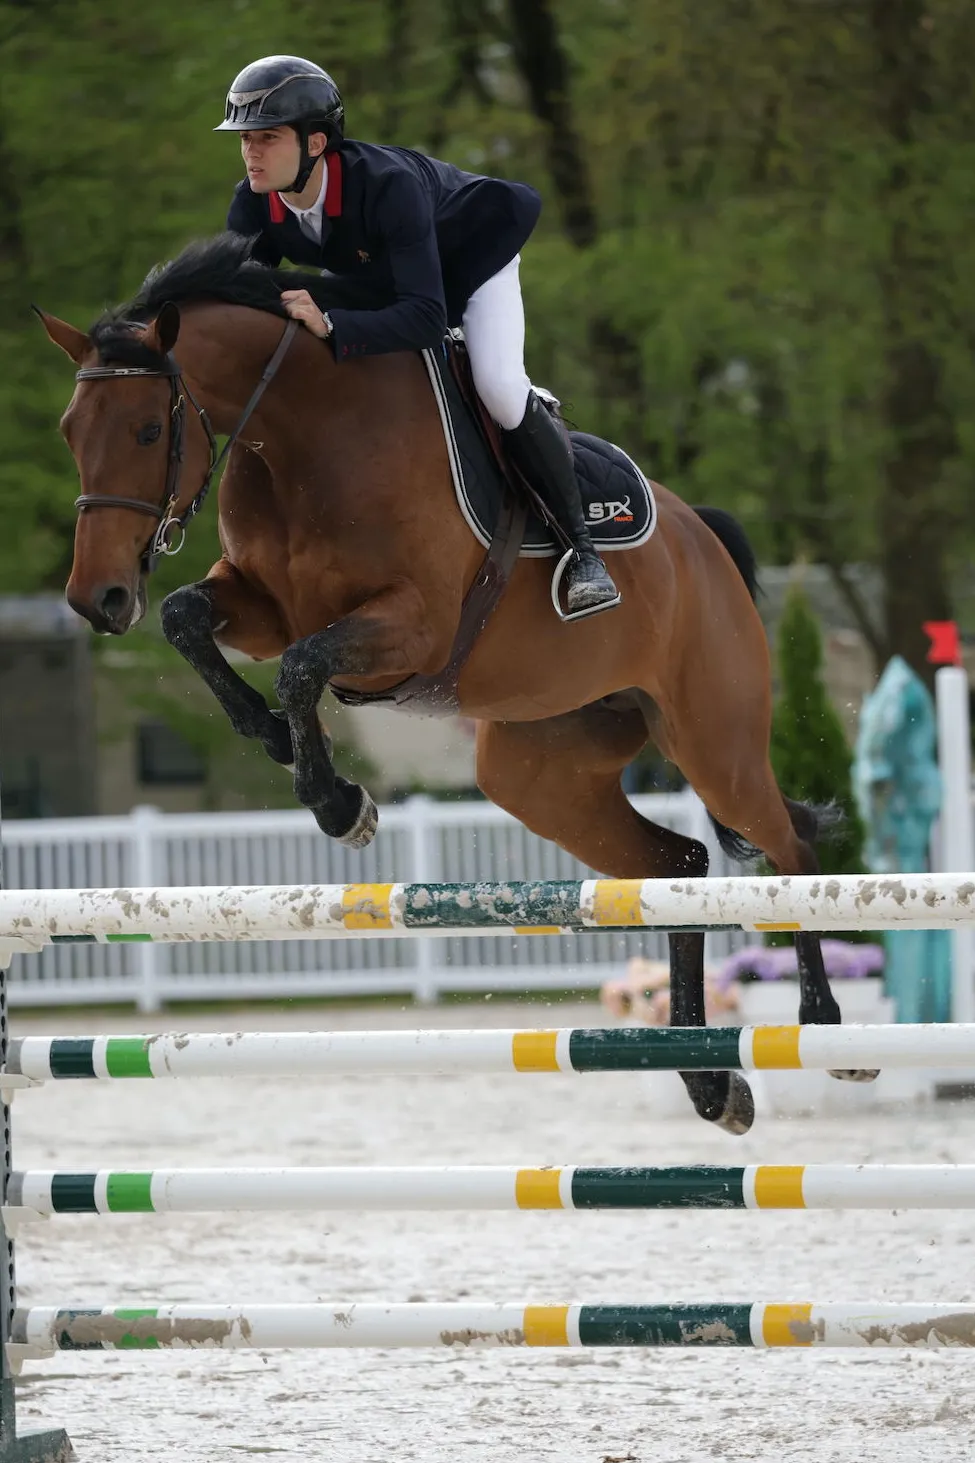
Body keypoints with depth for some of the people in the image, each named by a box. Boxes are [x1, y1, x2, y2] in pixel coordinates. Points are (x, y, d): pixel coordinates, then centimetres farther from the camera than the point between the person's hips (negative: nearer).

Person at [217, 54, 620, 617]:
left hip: (474, 255, -7)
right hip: (376, 277, 7)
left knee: (499, 386, -27)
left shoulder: (388, 184, -45)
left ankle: (583, 547, -10)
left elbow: (426, 316, -51)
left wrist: (331, 326, -64)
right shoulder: (254, 208, -26)